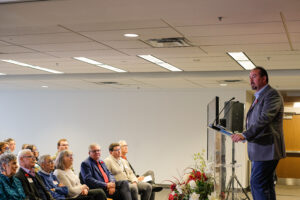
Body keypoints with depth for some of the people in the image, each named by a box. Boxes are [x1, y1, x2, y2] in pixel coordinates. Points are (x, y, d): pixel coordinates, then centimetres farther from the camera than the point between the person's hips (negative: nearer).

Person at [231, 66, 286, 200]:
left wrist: (245, 135, -30)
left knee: (257, 183, -13)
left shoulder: (272, 94, -11)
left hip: (267, 149, -10)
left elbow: (264, 119, -24)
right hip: (260, 150, 10)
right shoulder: (258, 97, 20)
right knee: (266, 185, 13)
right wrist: (245, 136, 13)